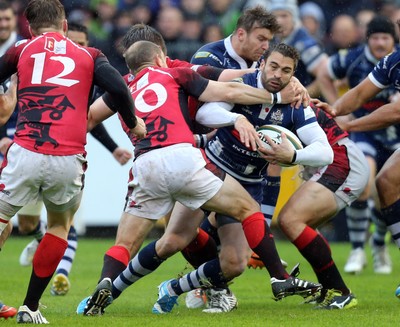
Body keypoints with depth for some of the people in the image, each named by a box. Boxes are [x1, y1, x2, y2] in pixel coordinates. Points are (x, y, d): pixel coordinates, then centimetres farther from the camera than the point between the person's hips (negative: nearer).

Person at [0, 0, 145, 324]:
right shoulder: (89, 55, 15)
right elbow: (117, 88, 0)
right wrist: (134, 122, 17)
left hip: (26, 153, -1)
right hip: (69, 161, 1)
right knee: (60, 225, 26)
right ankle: (30, 307, 21)